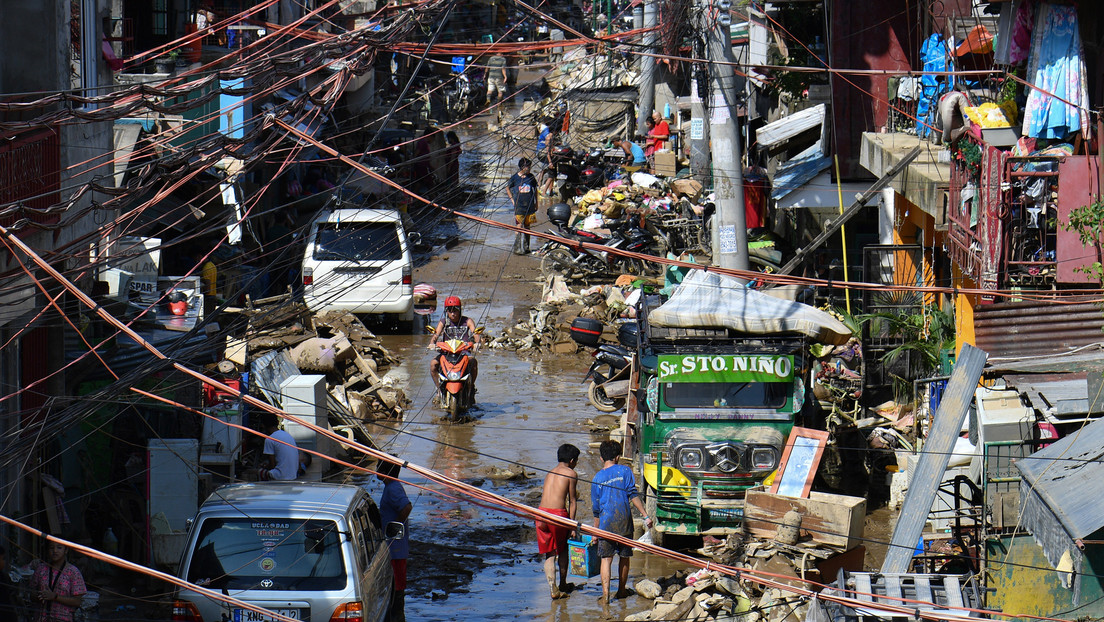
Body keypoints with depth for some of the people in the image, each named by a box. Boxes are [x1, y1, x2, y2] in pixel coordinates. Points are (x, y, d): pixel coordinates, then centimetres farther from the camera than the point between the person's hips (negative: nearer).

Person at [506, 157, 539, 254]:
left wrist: (536, 203, 17)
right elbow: (508, 188, 12)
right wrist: (512, 199, 4)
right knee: (520, 227, -7)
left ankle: (526, 247, 18)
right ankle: (517, 249, -3)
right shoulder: (515, 178, -3)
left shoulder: (531, 177, 4)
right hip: (519, 206, -3)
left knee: (527, 227, 9)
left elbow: (535, 190, 17)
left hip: (530, 206, 3)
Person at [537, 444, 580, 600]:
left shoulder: (550, 473, 22)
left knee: (549, 553, 9)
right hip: (558, 513, -4)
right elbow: (572, 502, 1)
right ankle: (563, 585, 32)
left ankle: (553, 588, -3)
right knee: (563, 549, 19)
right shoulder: (571, 474, 3)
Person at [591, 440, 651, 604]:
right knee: (624, 556, 16)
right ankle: (622, 589, 27)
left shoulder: (597, 478, 7)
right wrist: (645, 516, -4)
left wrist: (596, 530, 20)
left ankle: (605, 593, -12)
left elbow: (596, 507, 12)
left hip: (606, 522, 0)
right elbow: (633, 494, -5)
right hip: (624, 521, 0)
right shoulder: (624, 471, 2)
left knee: (606, 558, 0)